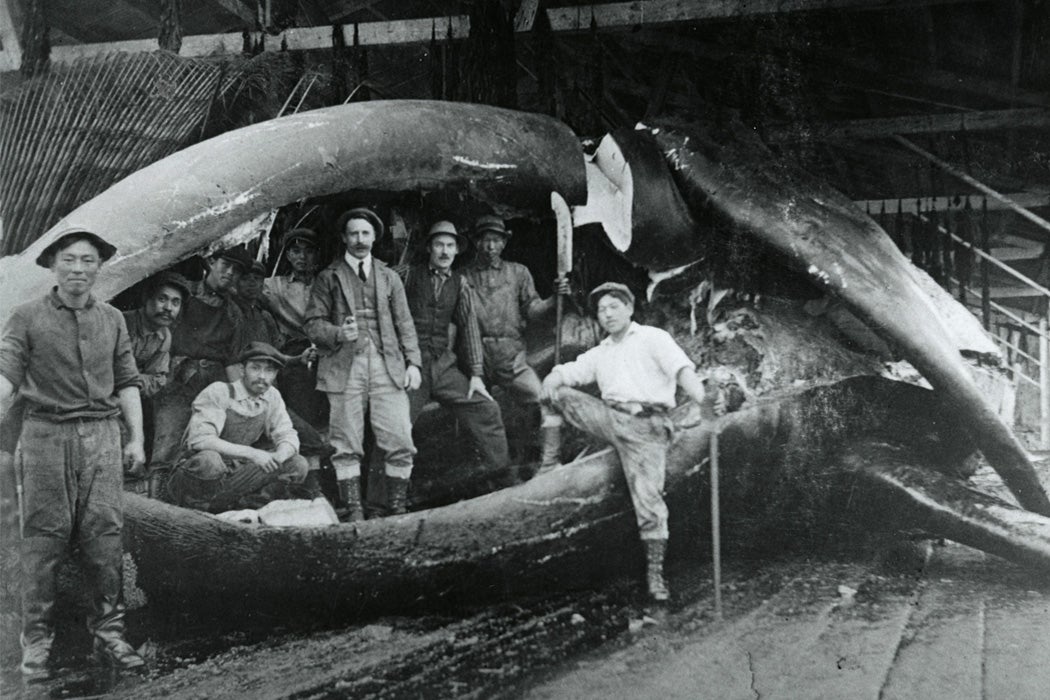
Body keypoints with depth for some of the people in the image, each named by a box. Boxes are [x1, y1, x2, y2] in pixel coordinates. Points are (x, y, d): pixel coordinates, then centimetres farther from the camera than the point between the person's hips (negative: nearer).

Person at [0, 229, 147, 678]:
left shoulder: (112, 320, 14)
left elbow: (127, 383, 15)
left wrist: (136, 438, 9)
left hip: (101, 435, 3)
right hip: (46, 434, -2)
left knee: (104, 533, -1)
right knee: (43, 536, -1)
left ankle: (108, 632, 7)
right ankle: (37, 640, 6)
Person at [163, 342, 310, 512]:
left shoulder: (272, 397, 2)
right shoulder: (219, 393, -16)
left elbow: (288, 436, 3)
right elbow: (200, 439, -28)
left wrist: (278, 456, -22)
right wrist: (251, 453, -32)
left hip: (236, 471, 7)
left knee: (297, 465, -10)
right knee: (210, 460, -41)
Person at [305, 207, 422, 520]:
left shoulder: (389, 277, 18)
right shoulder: (329, 278, 11)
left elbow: (404, 324, 15)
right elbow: (313, 323, 5)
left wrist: (413, 362, 3)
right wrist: (339, 334, -14)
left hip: (387, 366, 2)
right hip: (344, 367, -2)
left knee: (400, 443, -5)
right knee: (347, 446, -2)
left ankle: (397, 510, 5)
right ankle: (354, 512, 5)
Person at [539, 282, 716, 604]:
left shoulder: (652, 337, 6)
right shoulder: (599, 354, 24)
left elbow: (683, 369, -9)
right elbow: (567, 372, 15)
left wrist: (706, 402, -28)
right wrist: (552, 379, -11)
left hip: (646, 426, -5)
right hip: (610, 418, 5)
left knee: (648, 500, -14)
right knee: (555, 393, -3)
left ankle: (655, 573, -6)